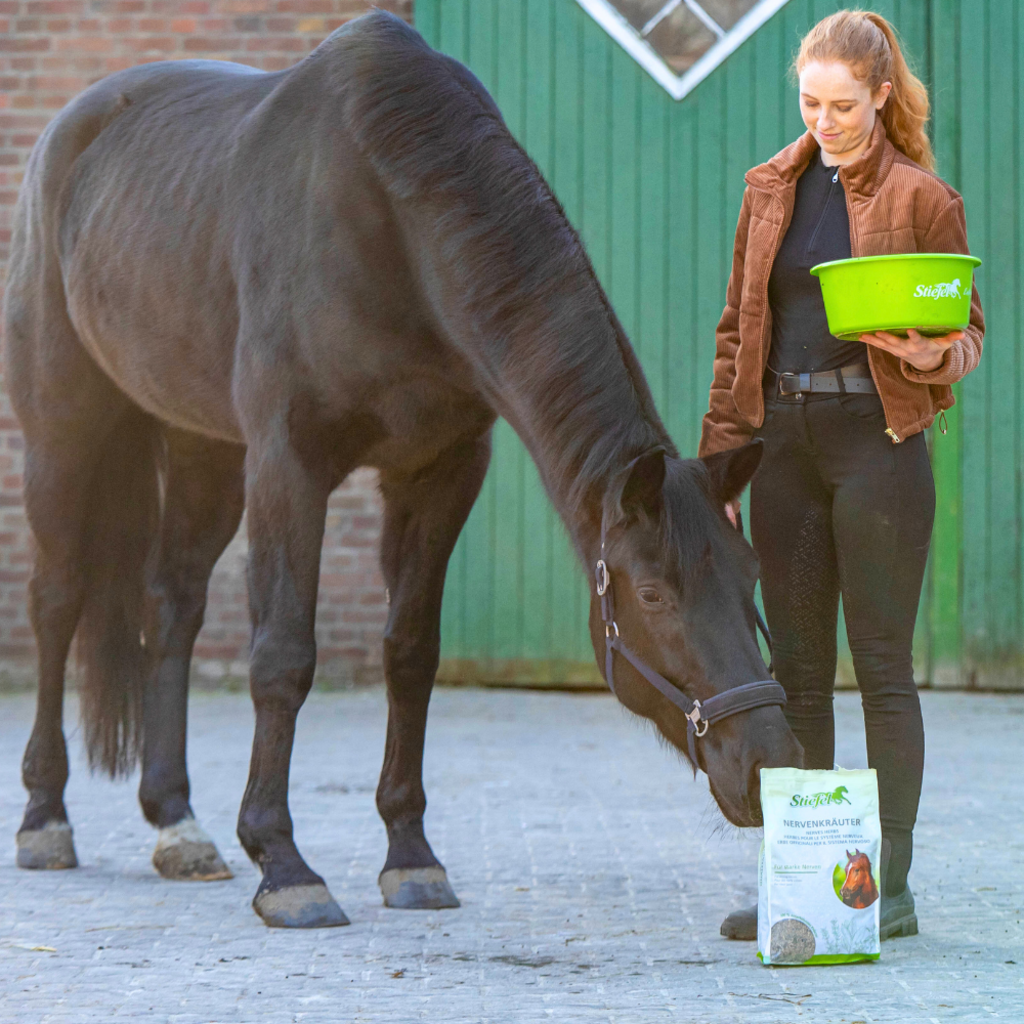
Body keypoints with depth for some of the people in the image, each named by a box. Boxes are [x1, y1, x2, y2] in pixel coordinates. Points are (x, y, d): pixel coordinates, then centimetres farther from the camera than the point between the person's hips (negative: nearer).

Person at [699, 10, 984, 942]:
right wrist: (720, 455, 8)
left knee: (882, 665, -2)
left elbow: (965, 331, 2)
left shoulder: (922, 198, -1)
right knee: (796, 669, 7)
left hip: (878, 438, -4)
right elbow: (739, 328, 14)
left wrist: (925, 345, -21)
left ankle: (889, 884, 4)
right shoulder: (773, 189, 12)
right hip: (786, 442, 5)